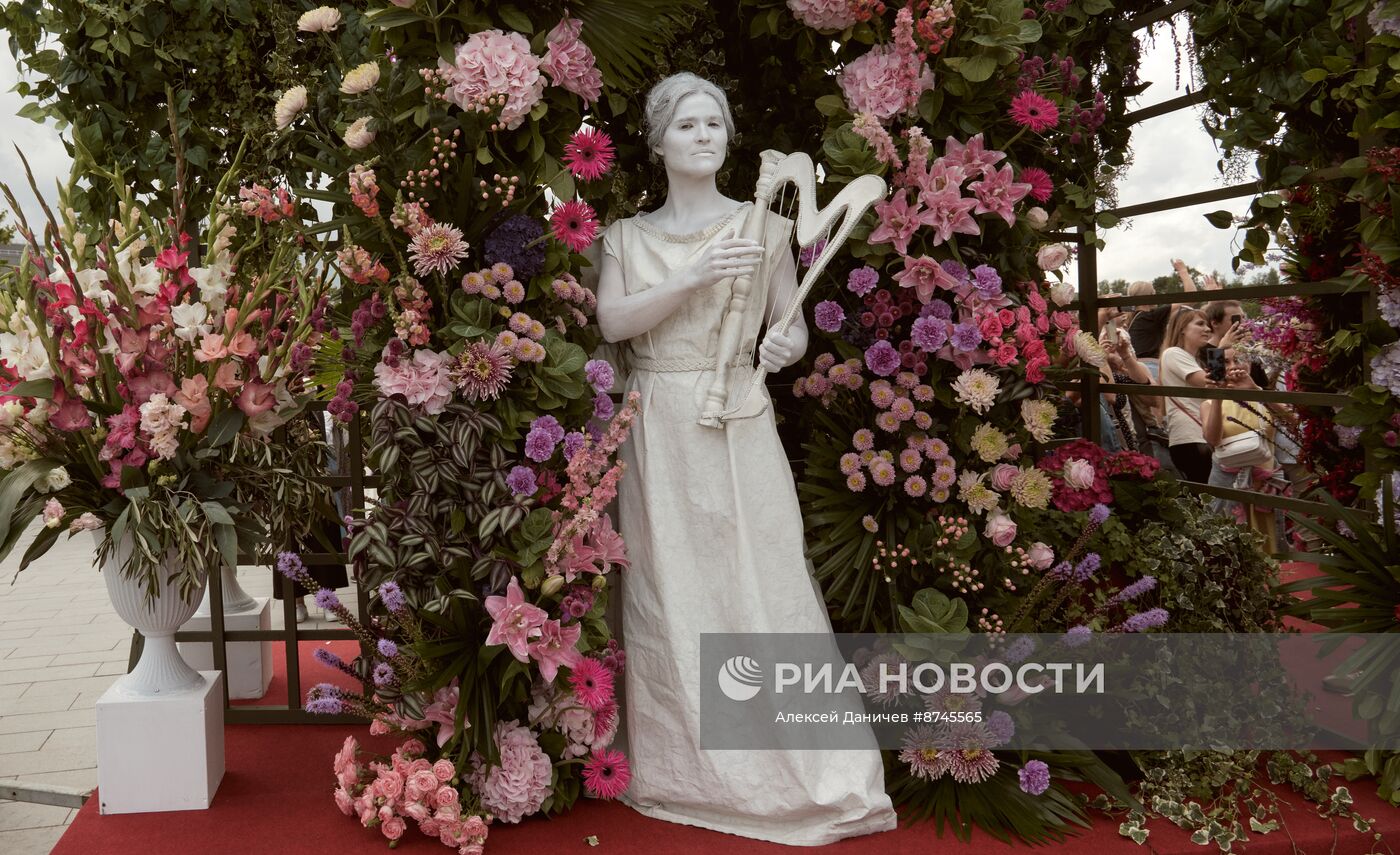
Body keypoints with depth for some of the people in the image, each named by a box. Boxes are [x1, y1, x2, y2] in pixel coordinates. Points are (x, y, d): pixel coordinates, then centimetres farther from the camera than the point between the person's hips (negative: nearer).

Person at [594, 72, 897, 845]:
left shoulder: (761, 226, 5)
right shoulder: (628, 236, 9)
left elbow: (792, 324, 7)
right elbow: (611, 321, -5)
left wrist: (783, 348, -16)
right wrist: (692, 279, -16)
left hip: (736, 427, -2)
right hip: (657, 430, 2)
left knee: (760, 586, -5)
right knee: (666, 595, 5)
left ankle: (805, 771, 4)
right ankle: (683, 769, 18)